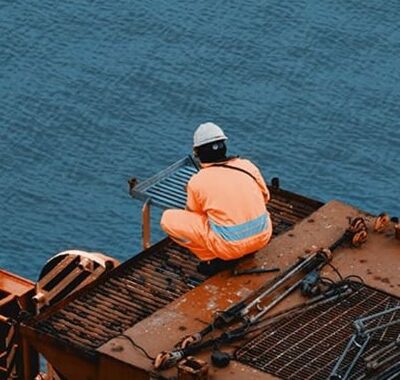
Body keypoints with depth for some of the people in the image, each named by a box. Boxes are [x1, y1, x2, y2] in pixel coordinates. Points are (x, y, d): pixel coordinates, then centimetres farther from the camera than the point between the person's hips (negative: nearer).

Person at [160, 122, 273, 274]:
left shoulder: (197, 182, -5)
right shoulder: (247, 166, 4)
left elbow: (192, 213, 13)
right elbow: (265, 197, 20)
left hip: (231, 245, -5)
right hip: (263, 236, 5)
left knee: (167, 219, 4)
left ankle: (213, 258, 2)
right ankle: (247, 251, 22)